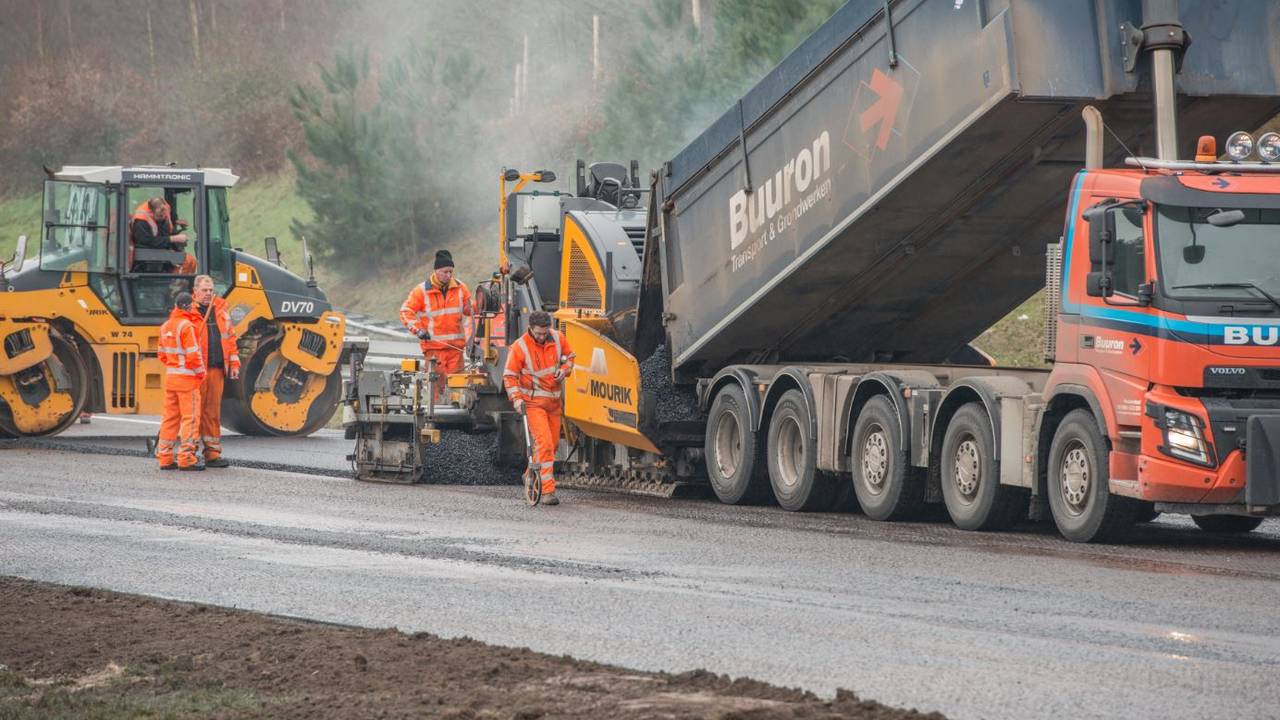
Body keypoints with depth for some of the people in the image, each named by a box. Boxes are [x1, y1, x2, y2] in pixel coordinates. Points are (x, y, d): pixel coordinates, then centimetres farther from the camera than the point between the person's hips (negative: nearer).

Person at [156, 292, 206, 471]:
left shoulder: (166, 326, 11)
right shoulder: (187, 326, -14)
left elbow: (162, 354, 16)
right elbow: (193, 355, -17)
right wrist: (200, 373, -4)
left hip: (170, 375, 8)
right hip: (187, 377, -8)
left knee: (170, 417, 11)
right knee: (190, 417, -5)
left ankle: (165, 457, 13)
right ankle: (186, 459, -8)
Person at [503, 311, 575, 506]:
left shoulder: (558, 339, -3)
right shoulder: (519, 347, -15)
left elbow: (569, 356, 15)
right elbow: (509, 376, -10)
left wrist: (564, 369, -7)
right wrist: (516, 398, -22)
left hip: (553, 400, 6)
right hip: (533, 402, -6)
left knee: (553, 443, 14)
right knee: (544, 442, -17)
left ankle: (533, 473, 37)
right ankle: (548, 491, -19)